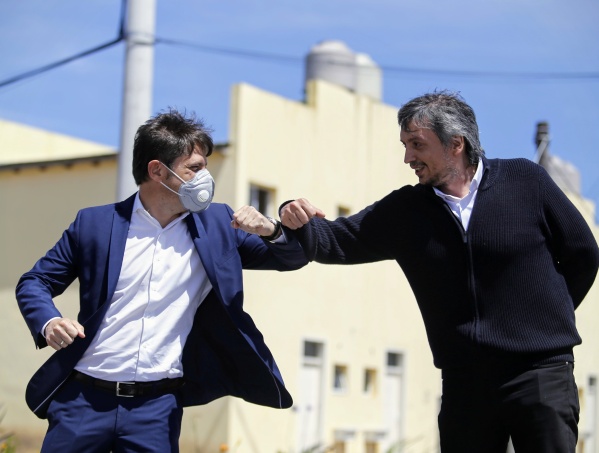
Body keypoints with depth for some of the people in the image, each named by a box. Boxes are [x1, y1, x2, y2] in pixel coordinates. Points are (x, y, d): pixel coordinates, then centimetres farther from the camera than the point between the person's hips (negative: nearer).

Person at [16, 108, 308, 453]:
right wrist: (48, 322, -14)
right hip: (84, 397, 0)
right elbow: (35, 281, 7)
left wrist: (272, 230, -15)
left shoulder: (218, 224, 6)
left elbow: (293, 258, 7)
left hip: (159, 406, 1)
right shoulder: (95, 223, 2)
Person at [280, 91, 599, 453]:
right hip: (463, 384, 3)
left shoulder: (526, 181, -3)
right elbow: (337, 242, 1)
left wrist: (548, 318, 7)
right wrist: (300, 223, -20)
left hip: (540, 376, -3)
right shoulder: (404, 210, 5)